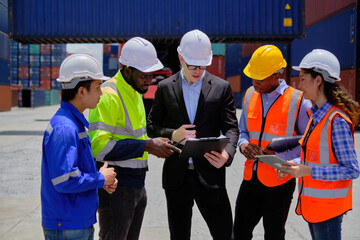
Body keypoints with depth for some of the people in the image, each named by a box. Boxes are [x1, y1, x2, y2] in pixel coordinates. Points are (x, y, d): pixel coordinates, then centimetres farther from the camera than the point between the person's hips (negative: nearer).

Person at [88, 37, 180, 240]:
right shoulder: (108, 95, -17)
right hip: (116, 187, -9)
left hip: (137, 185, 9)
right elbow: (98, 145, -25)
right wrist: (146, 145, -23)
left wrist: (154, 144, 7)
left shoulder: (135, 91, 13)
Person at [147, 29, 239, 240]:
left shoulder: (222, 87, 3)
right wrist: (173, 135, -14)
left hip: (209, 173, -1)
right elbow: (151, 126, 8)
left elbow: (231, 127, 0)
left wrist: (227, 153, -20)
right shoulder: (165, 87, 5)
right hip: (176, 174, 1)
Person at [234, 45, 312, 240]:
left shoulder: (298, 102, -11)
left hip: (279, 182, -5)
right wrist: (243, 144, -5)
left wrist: (277, 153, -19)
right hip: (251, 178, 5)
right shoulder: (250, 95, 6)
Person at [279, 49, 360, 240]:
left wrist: (308, 171, -23)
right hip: (312, 203, 8)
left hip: (328, 206, -8)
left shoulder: (337, 120, -20)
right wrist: (294, 164, 1)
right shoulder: (316, 115, 7)